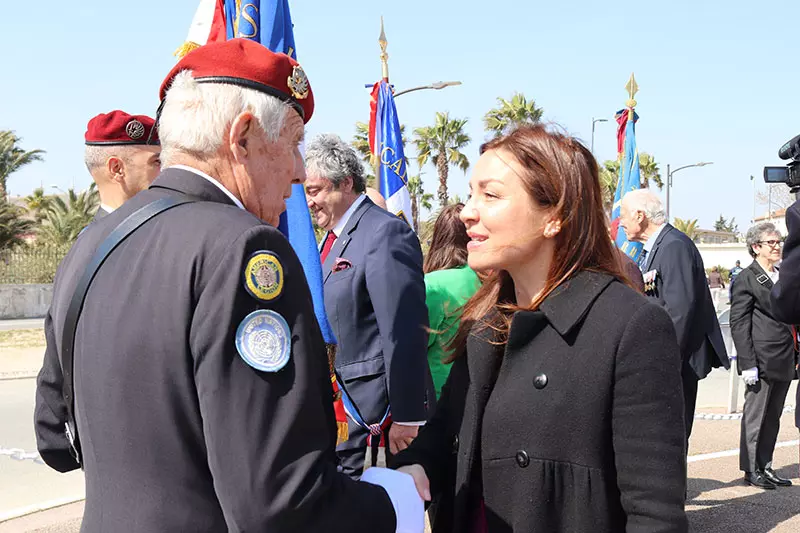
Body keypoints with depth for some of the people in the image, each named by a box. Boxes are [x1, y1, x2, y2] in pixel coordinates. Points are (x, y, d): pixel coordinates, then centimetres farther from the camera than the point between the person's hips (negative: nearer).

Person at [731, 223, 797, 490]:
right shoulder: (747, 278, -7)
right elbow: (738, 324, -11)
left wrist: (794, 356, 16)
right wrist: (747, 364, -16)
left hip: (784, 362, 7)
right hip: (762, 361, -7)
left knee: (772, 418, 12)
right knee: (755, 417, 1)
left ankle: (765, 467, 20)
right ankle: (751, 470, 10)